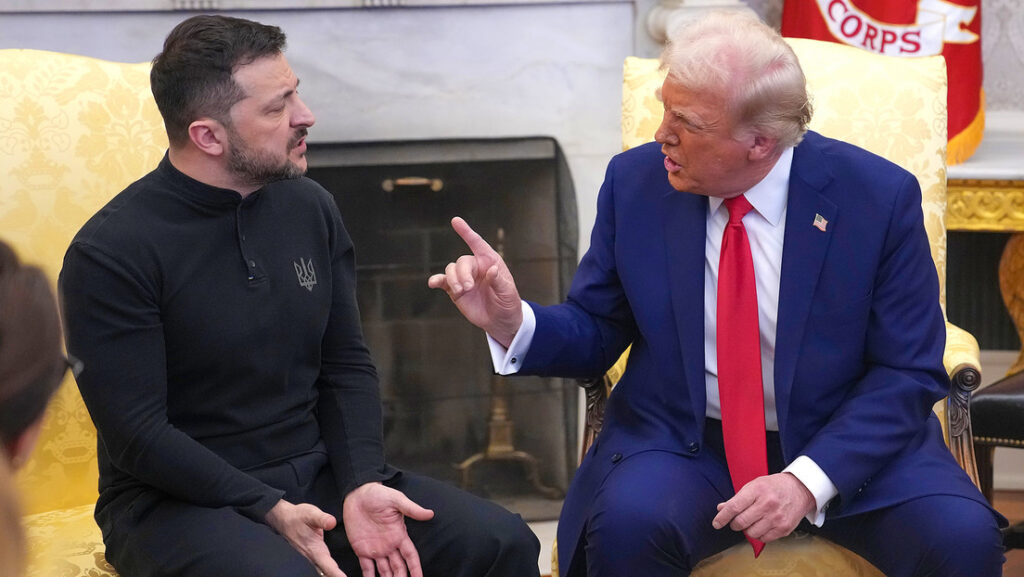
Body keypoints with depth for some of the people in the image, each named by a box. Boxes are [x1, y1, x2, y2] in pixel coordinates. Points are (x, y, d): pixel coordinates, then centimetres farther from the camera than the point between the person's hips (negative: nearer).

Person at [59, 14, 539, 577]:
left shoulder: (310, 207, 7)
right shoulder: (109, 254, -12)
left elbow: (346, 366, 10)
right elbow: (137, 436, -14)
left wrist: (362, 484, -7)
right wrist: (269, 511, -22)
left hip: (314, 473, 6)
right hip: (180, 501, -6)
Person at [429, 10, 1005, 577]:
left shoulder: (879, 197, -9)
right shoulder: (635, 183, -2)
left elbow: (908, 373, -7)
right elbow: (595, 333, 7)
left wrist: (808, 481, -21)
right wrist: (513, 323, -16)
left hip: (845, 443, -1)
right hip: (683, 442, 1)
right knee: (628, 523, -32)